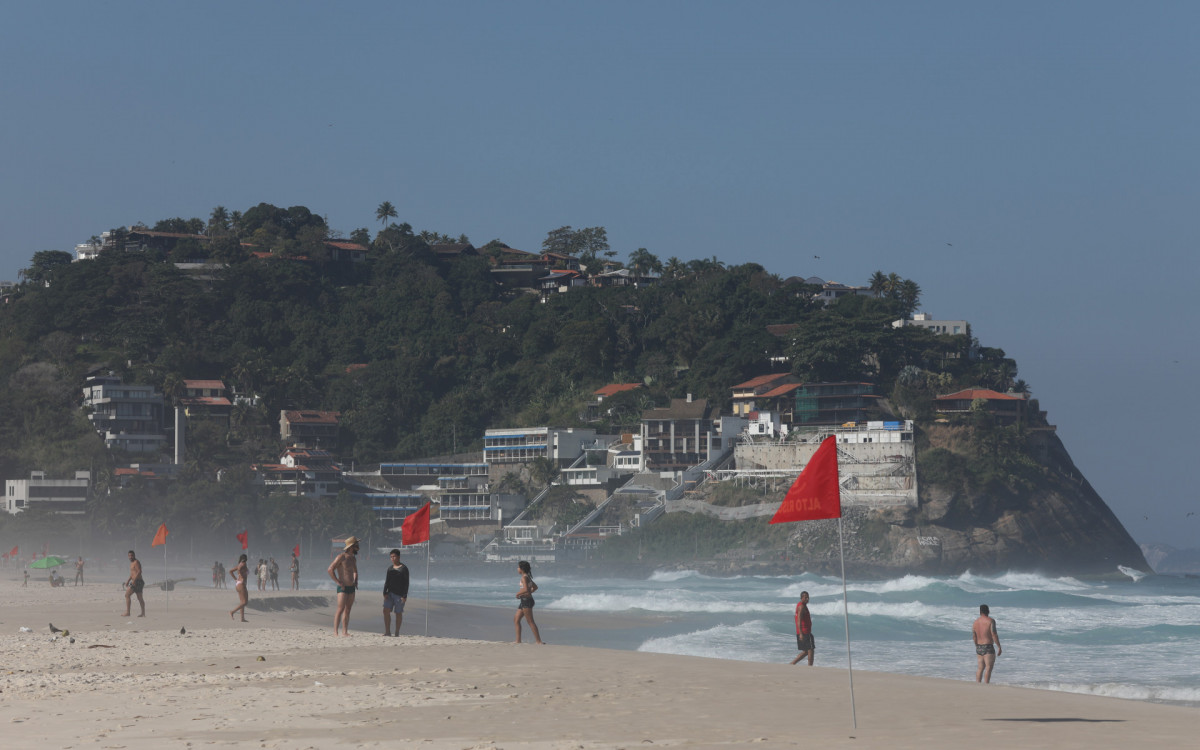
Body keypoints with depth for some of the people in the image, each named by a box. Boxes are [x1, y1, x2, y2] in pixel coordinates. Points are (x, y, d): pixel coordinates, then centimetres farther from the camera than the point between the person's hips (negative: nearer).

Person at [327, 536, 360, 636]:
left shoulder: (353, 559, 14)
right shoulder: (341, 557, -11)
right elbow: (330, 570, -15)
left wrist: (355, 581, 15)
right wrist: (338, 582, -15)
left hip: (351, 588, 8)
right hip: (343, 588, -8)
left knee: (347, 610, 6)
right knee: (340, 609, -14)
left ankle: (345, 632, 8)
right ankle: (335, 632, -16)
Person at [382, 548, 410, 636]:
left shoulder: (404, 568, -4)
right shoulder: (390, 569, 13)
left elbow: (406, 583, -7)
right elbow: (387, 582, 15)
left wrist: (404, 595, -13)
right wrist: (385, 593, 2)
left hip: (399, 594, -5)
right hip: (390, 593, 5)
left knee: (398, 613, 1)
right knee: (386, 611, -7)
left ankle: (397, 633, 8)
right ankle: (387, 631, -4)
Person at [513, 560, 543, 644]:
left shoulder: (524, 577, -13)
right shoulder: (527, 577, 16)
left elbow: (526, 589, -26)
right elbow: (535, 587, 26)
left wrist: (518, 593, -11)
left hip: (526, 600, -10)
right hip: (524, 601, 10)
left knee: (530, 621, -8)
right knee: (516, 619, 11)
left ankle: (538, 641, -7)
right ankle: (518, 640, 10)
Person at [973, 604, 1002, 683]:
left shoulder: (976, 622, 8)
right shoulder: (990, 621, -10)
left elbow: (974, 636, 11)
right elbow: (994, 635, -15)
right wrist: (999, 647, -10)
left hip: (979, 648, 6)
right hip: (988, 647, -6)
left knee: (980, 668, 13)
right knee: (988, 667, -5)